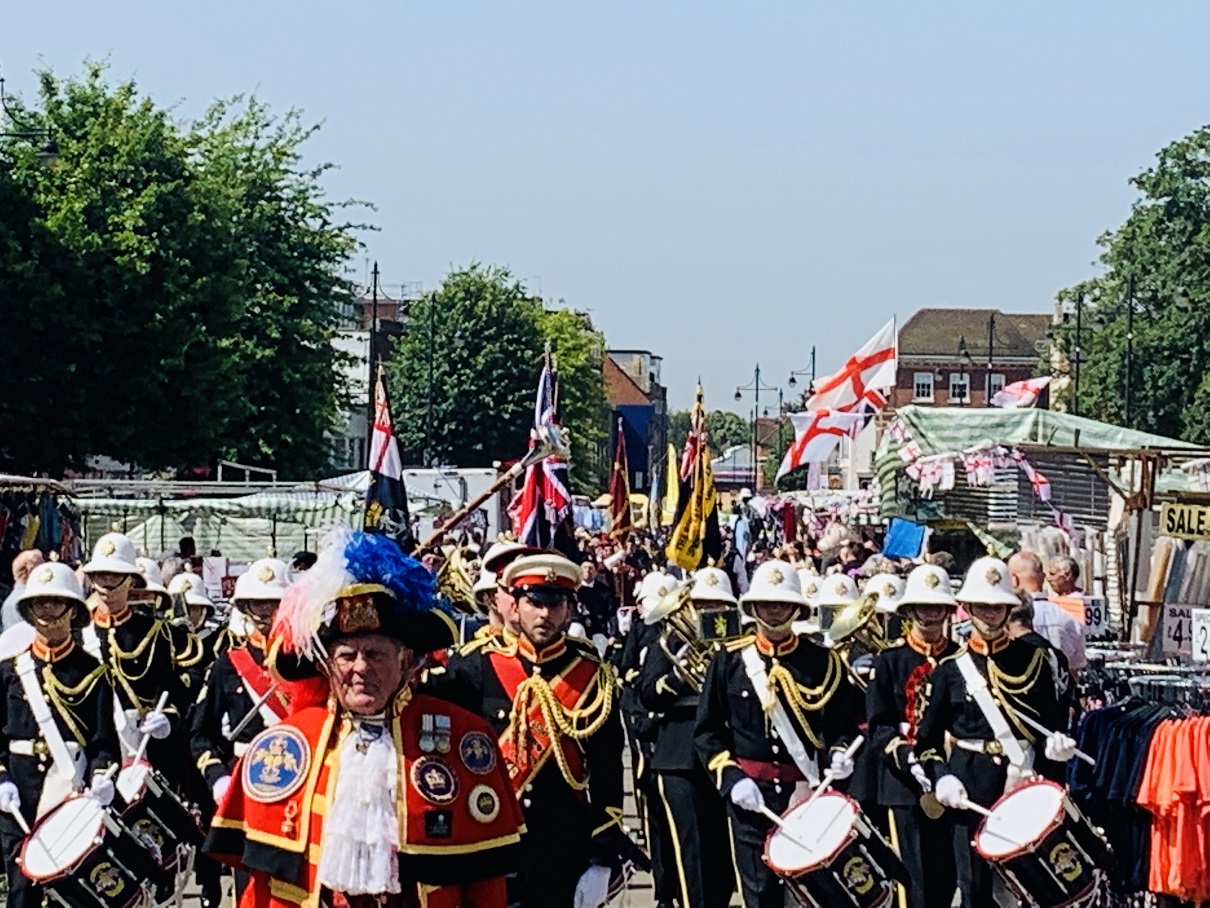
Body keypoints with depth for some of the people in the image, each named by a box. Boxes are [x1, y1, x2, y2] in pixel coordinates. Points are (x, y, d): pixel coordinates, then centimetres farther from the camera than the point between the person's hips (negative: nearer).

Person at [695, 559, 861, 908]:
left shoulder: (824, 662, 5)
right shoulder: (729, 661, 4)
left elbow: (844, 725, 9)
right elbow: (706, 730, 5)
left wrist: (839, 754, -12)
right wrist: (731, 777, -7)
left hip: (809, 792, 0)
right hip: (750, 794, 0)